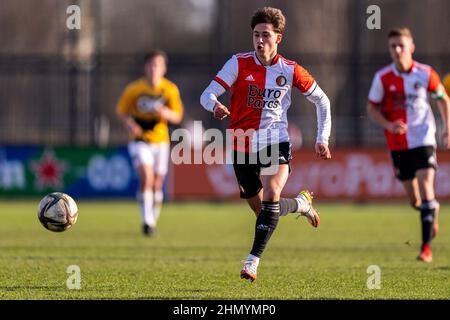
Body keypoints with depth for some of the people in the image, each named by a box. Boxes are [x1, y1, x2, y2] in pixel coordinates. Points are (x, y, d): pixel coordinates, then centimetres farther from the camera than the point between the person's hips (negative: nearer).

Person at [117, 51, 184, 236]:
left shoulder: (170, 90, -5)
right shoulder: (134, 89, -9)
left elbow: (177, 117, -2)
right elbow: (122, 111, 2)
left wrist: (166, 113, -24)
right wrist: (130, 124, -18)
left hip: (160, 141, 2)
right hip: (140, 140, -2)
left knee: (157, 184, 9)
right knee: (146, 177, -22)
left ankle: (153, 221, 29)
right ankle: (147, 221, -19)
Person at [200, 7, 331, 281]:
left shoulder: (290, 70, -3)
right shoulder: (239, 63, -5)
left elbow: (322, 101, 10)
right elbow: (207, 95, -11)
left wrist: (323, 139, 3)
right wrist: (215, 106, -35)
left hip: (275, 143, -2)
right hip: (243, 145, 2)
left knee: (271, 196, -28)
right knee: (262, 211, 12)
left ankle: (253, 262, -24)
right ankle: (302, 203, 45)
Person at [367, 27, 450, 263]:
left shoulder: (425, 74, -8)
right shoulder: (383, 78, -7)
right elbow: (372, 108, 1)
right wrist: (388, 125, -17)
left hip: (423, 140, -2)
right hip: (398, 144, 2)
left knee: (426, 188, -18)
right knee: (414, 200, 8)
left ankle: (426, 247, -14)